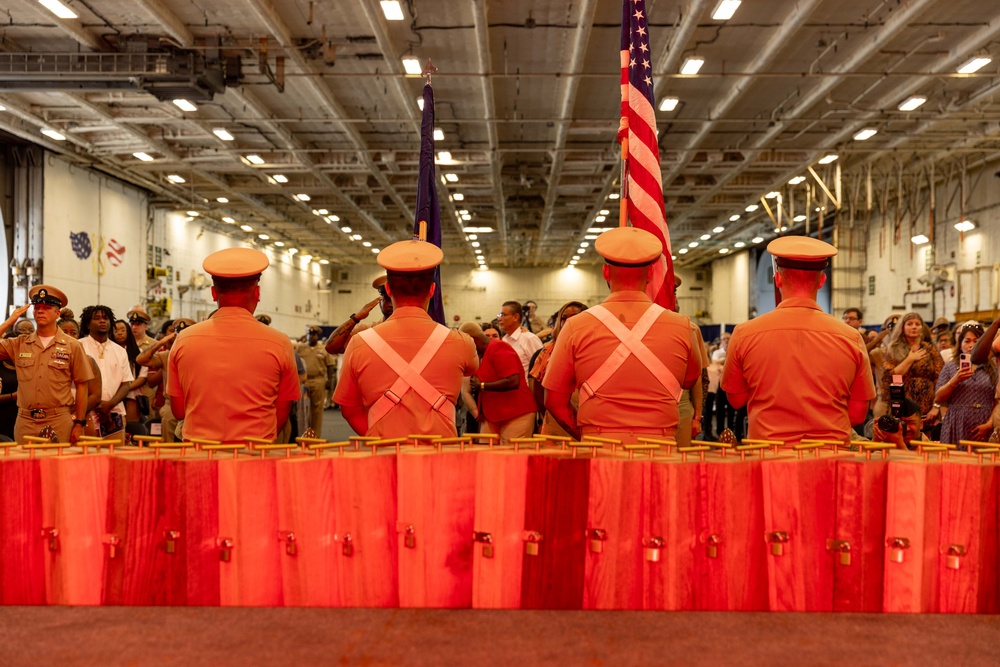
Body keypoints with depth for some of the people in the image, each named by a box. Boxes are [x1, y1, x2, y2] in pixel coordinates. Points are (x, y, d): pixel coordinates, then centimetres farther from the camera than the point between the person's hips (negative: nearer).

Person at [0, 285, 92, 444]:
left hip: (60, 423, -2)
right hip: (25, 423, 2)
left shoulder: (72, 346, 1)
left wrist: (79, 423, -2)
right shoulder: (19, 344, 9)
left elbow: (81, 386, 2)